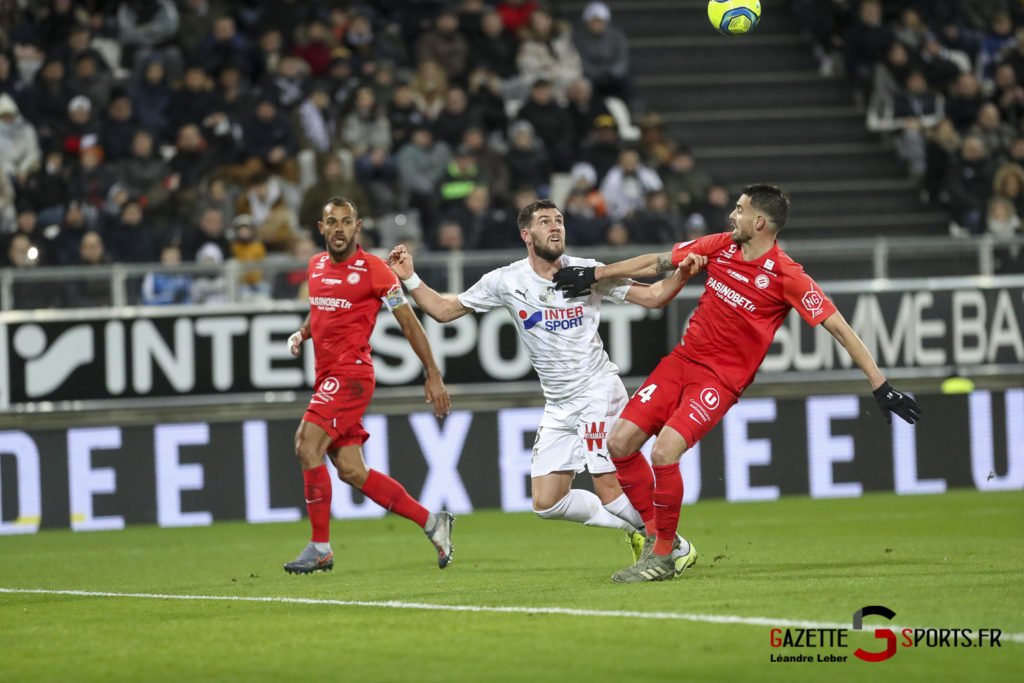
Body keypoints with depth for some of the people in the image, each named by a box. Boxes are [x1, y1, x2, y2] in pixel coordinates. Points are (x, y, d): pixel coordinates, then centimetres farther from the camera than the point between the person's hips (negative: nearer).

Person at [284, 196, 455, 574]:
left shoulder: (373, 268, -7)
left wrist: (434, 375, -6)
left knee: (307, 444, -21)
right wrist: (301, 333, 8)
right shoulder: (316, 265, 14)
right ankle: (431, 522, 15)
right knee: (350, 470, 4)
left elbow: (408, 320, -4)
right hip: (328, 375, 8)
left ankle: (320, 549, -15)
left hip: (352, 371, -8)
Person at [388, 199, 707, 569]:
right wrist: (410, 278, -5)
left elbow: (653, 296, -1)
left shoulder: (587, 272, -4)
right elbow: (443, 309, 8)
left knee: (609, 490, -16)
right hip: (559, 408, 5)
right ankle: (635, 528, 20)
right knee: (547, 503, 1)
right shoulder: (506, 281, 2)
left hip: (599, 390, -5)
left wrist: (680, 275, -20)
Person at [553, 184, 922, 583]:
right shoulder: (720, 246, 1)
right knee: (620, 442, -4)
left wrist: (880, 386, -18)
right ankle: (655, 532, 13)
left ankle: (662, 557, -7)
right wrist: (596, 275, 20)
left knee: (664, 452, -24)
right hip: (683, 359, 6)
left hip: (722, 380, -6)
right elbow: (657, 263, 15)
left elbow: (839, 328, -15)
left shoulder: (786, 277, -16)